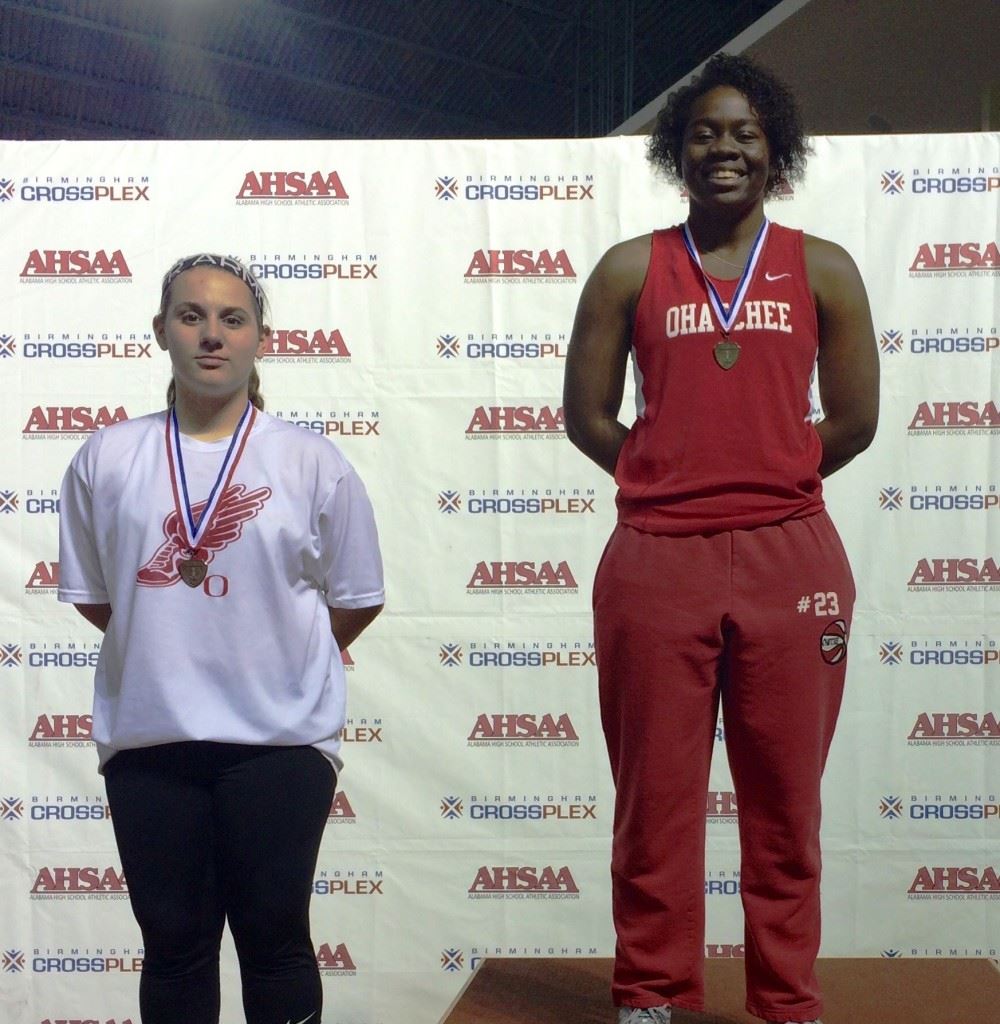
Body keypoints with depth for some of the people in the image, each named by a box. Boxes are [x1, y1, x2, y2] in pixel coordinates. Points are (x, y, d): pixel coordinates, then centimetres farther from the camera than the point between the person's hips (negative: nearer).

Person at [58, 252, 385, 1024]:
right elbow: (92, 594, 11)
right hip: (147, 738, 2)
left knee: (274, 938, 9)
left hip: (281, 738, -1)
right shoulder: (108, 459, 1)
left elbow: (356, 599, 4)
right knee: (173, 941, 13)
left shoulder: (311, 463, -3)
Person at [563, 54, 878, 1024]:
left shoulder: (823, 270, 8)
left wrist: (761, 480, 9)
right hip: (655, 562, 0)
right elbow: (587, 417, 5)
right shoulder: (629, 270, 7)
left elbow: (852, 421, 6)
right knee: (655, 799, 7)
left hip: (789, 561, 1)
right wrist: (678, 479, 6)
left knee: (784, 803, 7)